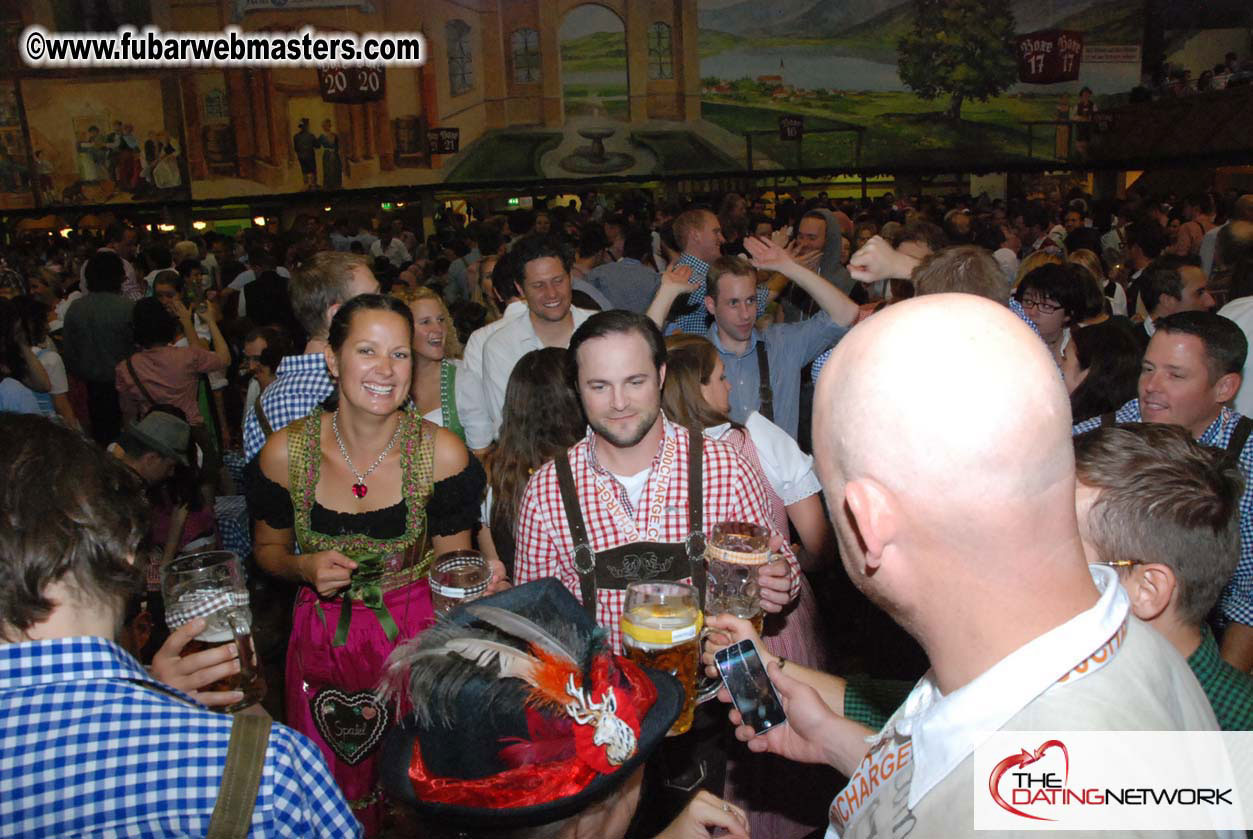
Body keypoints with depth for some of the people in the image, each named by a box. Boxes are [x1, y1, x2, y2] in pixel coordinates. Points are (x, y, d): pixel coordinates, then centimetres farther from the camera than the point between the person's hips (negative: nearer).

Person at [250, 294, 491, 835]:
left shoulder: (442, 453, -14)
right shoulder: (286, 452, -11)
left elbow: (453, 563, -5)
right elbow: (268, 548, 6)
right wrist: (304, 567, -15)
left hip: (416, 639, -1)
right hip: (321, 642, 2)